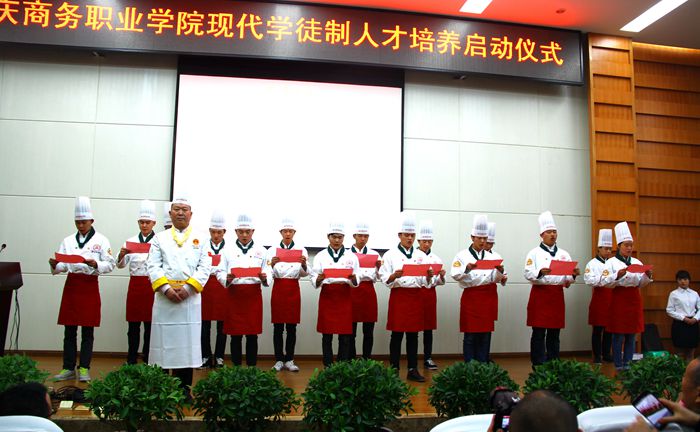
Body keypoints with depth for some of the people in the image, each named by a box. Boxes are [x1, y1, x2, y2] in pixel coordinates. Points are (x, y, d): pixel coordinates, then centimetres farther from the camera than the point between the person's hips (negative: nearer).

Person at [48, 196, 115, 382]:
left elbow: (110, 264, -5)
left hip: (90, 287, -3)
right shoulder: (68, 240, 11)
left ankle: (84, 368, 11)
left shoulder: (101, 240, 0)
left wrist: (96, 265, -23)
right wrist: (55, 265, -16)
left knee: (87, 331, 2)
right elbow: (63, 266, 6)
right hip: (71, 286, 3)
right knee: (69, 330, 7)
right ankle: (68, 368, 16)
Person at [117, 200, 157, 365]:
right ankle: (131, 360, 18)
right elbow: (121, 265, 3)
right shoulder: (131, 241, 9)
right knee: (133, 324, 7)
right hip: (135, 285, 3)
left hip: (152, 285, -3)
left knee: (149, 324, 3)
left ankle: (148, 361, 13)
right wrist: (121, 255, -19)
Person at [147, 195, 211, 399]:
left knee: (187, 342, 2)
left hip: (190, 298, 0)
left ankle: (184, 387, 12)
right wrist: (166, 288, -13)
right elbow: (153, 267, 1)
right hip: (164, 297, 0)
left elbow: (205, 268, 0)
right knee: (163, 340, 3)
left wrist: (188, 288, -12)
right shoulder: (159, 238, 11)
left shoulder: (201, 239, 9)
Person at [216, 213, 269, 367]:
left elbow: (267, 275, 7)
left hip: (254, 295, 0)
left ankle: (252, 367, 15)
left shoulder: (261, 250, 8)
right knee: (235, 334, 4)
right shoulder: (228, 251, 6)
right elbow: (219, 273, 3)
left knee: (252, 334, 4)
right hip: (233, 294, 0)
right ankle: (236, 367, 15)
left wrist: (264, 278, -15)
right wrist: (227, 279, -17)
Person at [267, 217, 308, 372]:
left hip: (294, 290, 0)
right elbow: (270, 274, -2)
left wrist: (304, 265, -24)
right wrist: (272, 265, -23)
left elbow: (304, 274, -2)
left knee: (292, 326, 4)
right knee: (278, 326, 3)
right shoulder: (272, 250, 3)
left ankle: (289, 360, 13)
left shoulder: (301, 250, 3)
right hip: (278, 289, 0)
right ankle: (279, 360, 12)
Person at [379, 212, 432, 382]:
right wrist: (395, 276, -26)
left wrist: (429, 276, -15)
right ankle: (394, 370, 10)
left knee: (413, 335, 8)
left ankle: (412, 370, 17)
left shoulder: (421, 255, 9)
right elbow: (385, 280, -7)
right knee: (397, 335, 1)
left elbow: (426, 282, 7)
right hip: (398, 297, -3)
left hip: (416, 297, 3)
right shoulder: (390, 254, -2)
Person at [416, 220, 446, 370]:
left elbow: (439, 282, 9)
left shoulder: (436, 258, 9)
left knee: (428, 327, 9)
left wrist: (442, 276, -12)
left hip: (430, 294, 4)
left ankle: (428, 358, 18)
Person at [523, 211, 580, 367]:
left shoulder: (564, 254, 13)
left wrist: (574, 274, -10)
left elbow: (568, 278, 11)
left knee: (554, 333, 9)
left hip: (557, 295, 4)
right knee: (539, 332, -2)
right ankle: (538, 365, 4)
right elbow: (528, 274, -9)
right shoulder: (534, 253, 1)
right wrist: (541, 272, -27)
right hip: (540, 294, -4)